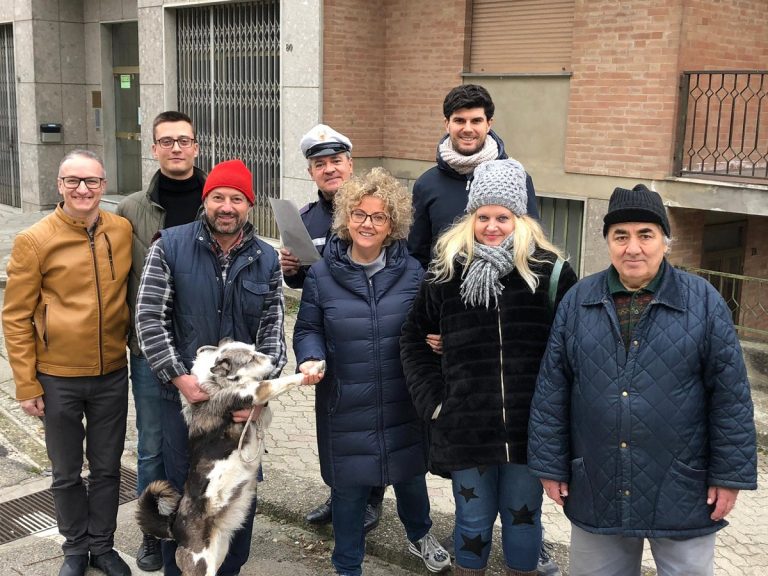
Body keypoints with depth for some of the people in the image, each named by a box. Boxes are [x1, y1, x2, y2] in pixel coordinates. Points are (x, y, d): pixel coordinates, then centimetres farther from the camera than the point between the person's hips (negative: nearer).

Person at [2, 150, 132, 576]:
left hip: (112, 374, 2)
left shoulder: (123, 232, -4)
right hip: (58, 379, -2)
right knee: (66, 473, 14)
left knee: (107, 468, 15)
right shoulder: (34, 241, -11)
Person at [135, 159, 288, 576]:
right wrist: (180, 377, -14)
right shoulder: (170, 247, -5)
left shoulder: (266, 260, 2)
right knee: (183, 492, 11)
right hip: (183, 395, -2)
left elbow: (273, 331, 0)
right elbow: (149, 318, -7)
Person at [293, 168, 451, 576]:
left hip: (402, 402, 2)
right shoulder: (321, 274, -6)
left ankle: (419, 536, 53)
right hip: (345, 405, -1)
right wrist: (310, 358, -18)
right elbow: (308, 329, 1)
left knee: (409, 475, 21)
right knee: (348, 489, 11)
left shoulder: (411, 272, -3)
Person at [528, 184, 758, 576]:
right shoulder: (577, 302, 1)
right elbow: (552, 390, 3)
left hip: (682, 494, -2)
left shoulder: (703, 301, -4)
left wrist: (730, 475, -5)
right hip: (595, 494, 2)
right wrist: (551, 465, 2)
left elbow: (730, 394, -4)